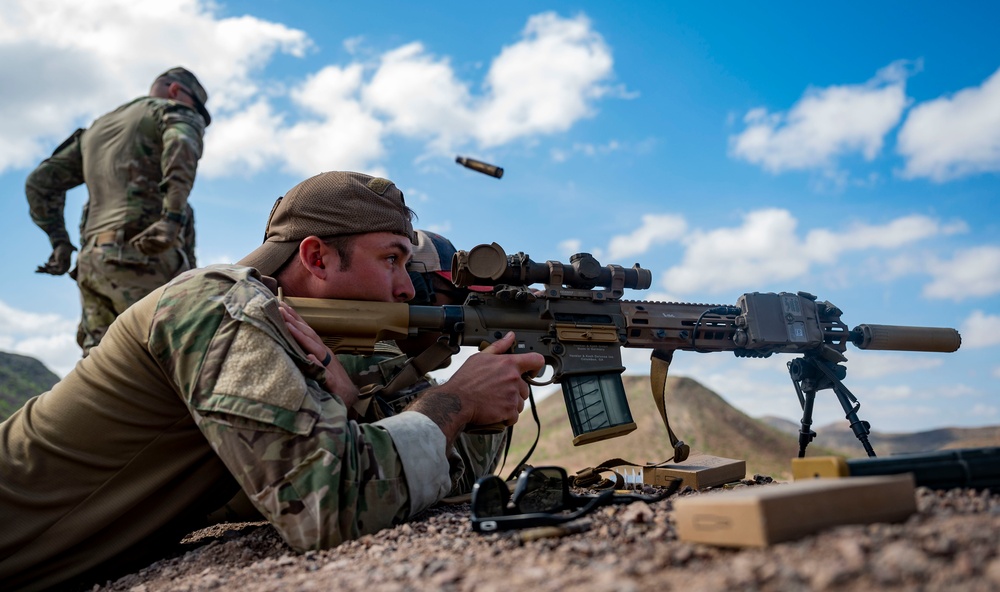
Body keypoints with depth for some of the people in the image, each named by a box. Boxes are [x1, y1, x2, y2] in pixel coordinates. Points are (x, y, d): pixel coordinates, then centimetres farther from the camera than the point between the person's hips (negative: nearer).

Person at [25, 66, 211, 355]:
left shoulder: (97, 129, 32)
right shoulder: (174, 111, 11)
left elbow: (40, 182, 31)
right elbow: (182, 144, -15)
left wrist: (59, 241, 25)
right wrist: (174, 219, -23)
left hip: (92, 262, 7)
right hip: (147, 256, -7)